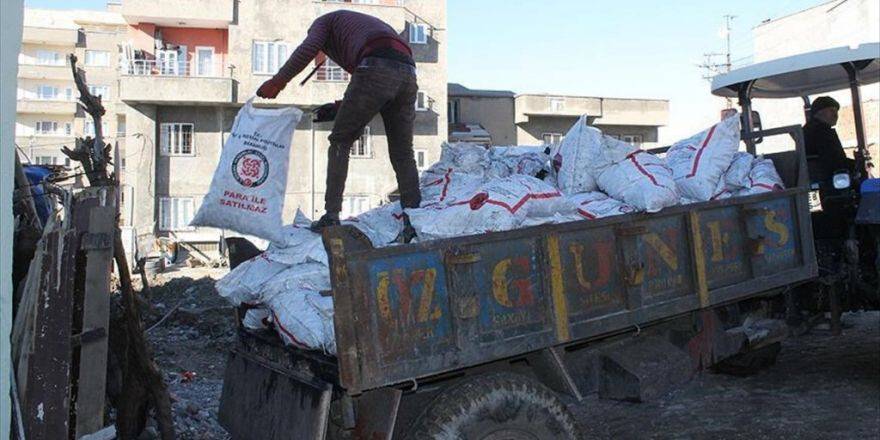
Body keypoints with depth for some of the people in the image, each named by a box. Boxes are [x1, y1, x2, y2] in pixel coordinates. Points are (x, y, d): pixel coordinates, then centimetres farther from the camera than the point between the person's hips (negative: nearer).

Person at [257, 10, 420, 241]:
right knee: (402, 152, 13)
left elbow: (309, 47, -1)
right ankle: (413, 221, 5)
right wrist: (339, 108, 30)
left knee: (340, 141, 7)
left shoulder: (324, 21, 25)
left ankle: (331, 215, 1)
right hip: (408, 72, 6)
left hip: (377, 70, -6)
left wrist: (277, 81, 2)